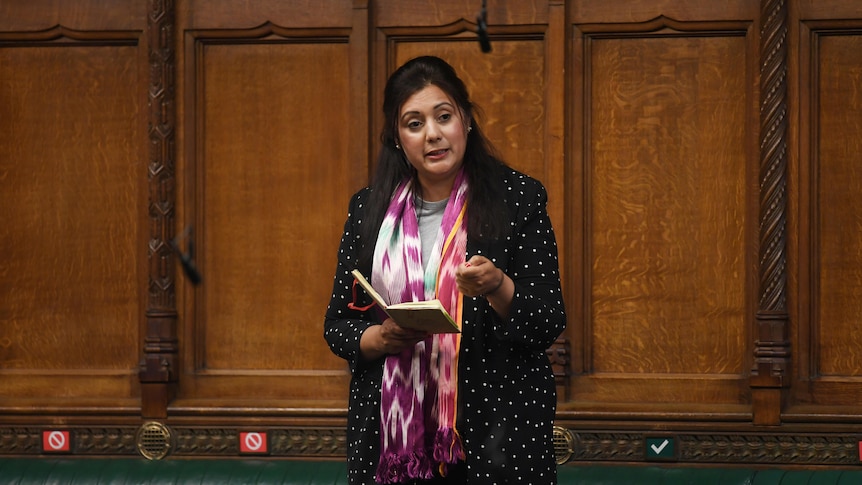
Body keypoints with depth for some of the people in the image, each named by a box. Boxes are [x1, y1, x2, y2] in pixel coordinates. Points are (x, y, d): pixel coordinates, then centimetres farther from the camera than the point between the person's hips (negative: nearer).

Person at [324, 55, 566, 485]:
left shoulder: (519, 199, -2)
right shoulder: (368, 209, 6)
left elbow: (549, 325, -6)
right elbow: (337, 325, 8)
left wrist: (497, 287, -24)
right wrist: (381, 338, -13)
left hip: (493, 424, -2)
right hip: (391, 429, 2)